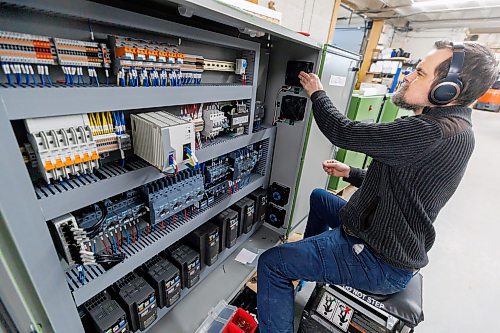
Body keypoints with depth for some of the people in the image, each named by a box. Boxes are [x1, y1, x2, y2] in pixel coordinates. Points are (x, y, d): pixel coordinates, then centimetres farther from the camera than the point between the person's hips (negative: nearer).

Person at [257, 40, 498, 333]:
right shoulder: (451, 126, 7)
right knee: (319, 197, 29)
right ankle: (308, 259, 48)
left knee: (271, 263, -13)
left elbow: (344, 133, -23)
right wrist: (350, 173, 10)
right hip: (387, 238, 11)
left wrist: (317, 93, -5)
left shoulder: (436, 133, -28)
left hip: (382, 264, -10)